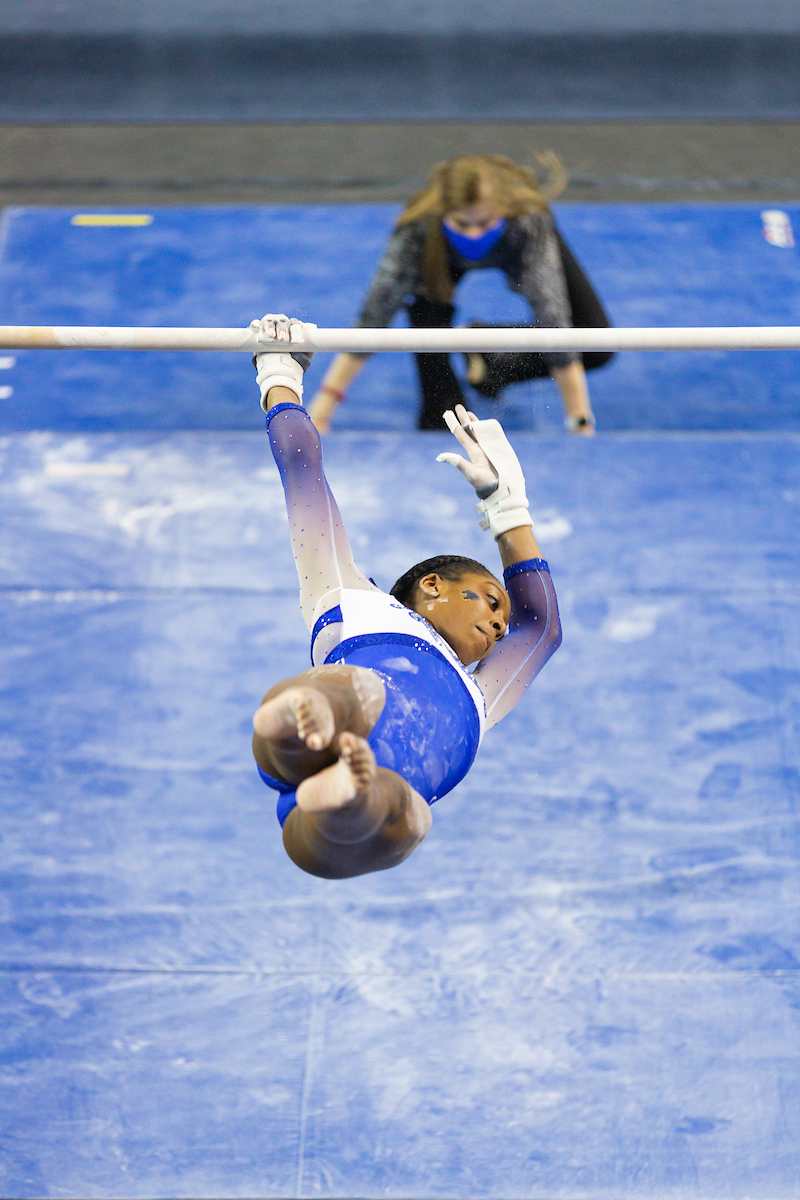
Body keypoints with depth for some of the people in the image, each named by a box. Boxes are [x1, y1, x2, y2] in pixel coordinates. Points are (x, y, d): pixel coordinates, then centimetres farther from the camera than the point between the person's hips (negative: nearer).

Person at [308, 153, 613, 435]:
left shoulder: (528, 222, -45)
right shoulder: (419, 227, -42)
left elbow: (552, 313, -46)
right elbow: (377, 310, -41)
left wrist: (580, 421, -47)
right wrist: (322, 407, -44)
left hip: (518, 247, 0)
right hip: (445, 257, 0)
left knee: (598, 351, -11)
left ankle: (487, 359, 9)